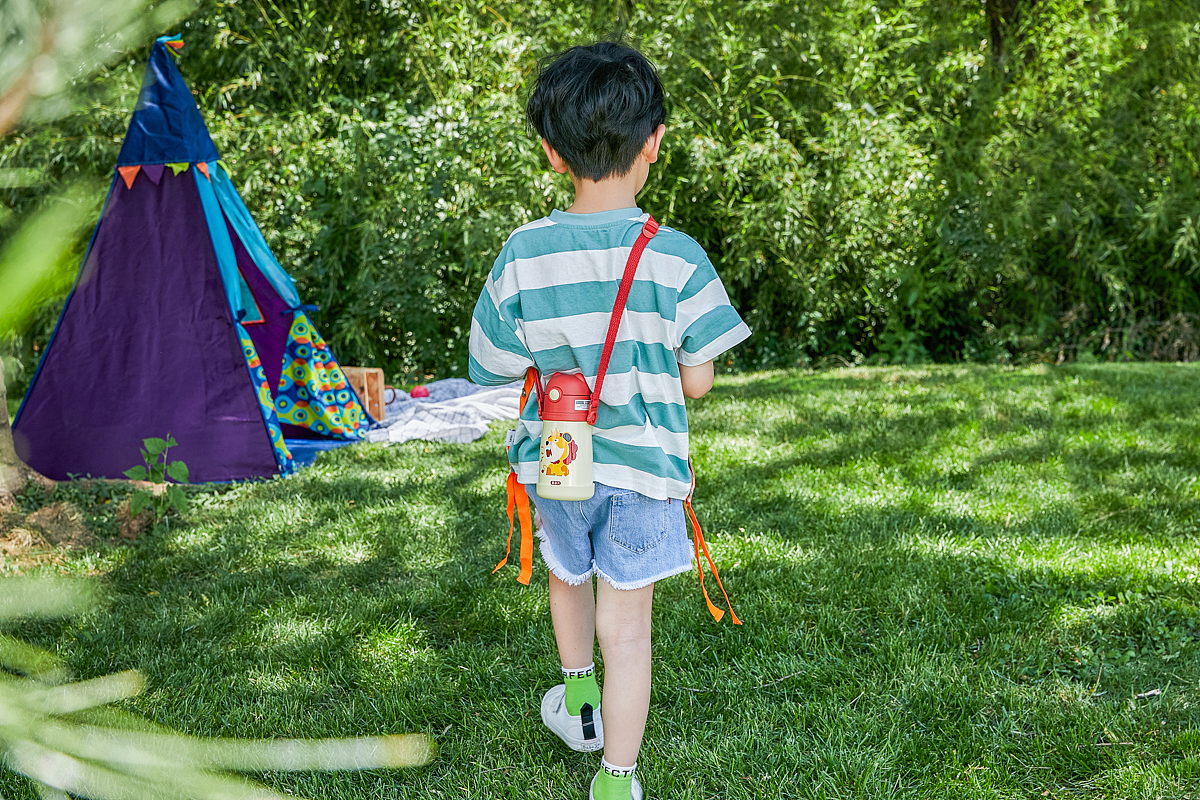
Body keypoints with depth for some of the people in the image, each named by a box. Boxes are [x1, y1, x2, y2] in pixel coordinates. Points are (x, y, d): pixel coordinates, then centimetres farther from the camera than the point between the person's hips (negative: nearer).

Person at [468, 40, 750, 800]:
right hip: (641, 463, -2)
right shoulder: (675, 256, -15)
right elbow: (696, 381, -10)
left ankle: (579, 700, 49)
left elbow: (498, 368, -4)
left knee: (568, 575, 30)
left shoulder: (523, 254, -11)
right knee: (627, 624, 9)